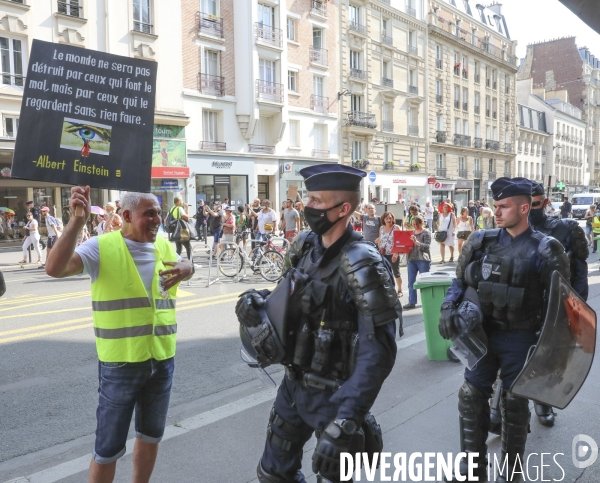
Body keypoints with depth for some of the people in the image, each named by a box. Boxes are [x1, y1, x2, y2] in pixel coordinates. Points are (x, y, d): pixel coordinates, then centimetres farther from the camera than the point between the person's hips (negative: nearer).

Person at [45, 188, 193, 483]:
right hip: (120, 363, -5)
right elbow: (55, 268, -25)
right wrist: (77, 221, -36)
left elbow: (183, 265, 24)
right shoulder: (103, 247, -12)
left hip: (162, 360, 5)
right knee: (108, 449, 6)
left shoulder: (165, 247, 5)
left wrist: (187, 269, -2)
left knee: (151, 436, 22)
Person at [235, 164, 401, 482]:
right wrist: (256, 299, -9)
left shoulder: (361, 265, -24)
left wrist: (344, 422, -34)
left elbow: (378, 352, -28)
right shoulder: (305, 245, -2)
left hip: (333, 395, -7)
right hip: (294, 384, 7)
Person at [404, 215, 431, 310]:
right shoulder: (412, 232, 13)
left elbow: (427, 246, -14)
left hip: (423, 260, -6)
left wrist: (416, 242, -25)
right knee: (411, 282, 5)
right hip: (411, 259, 6)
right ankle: (412, 302, 9)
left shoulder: (426, 233, -4)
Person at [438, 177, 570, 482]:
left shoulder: (545, 250, -9)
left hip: (520, 338, -3)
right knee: (471, 397, 8)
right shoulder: (481, 241, 1)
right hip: (482, 332, 4)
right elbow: (460, 281, 10)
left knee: (514, 403, 10)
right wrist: (449, 309, -6)